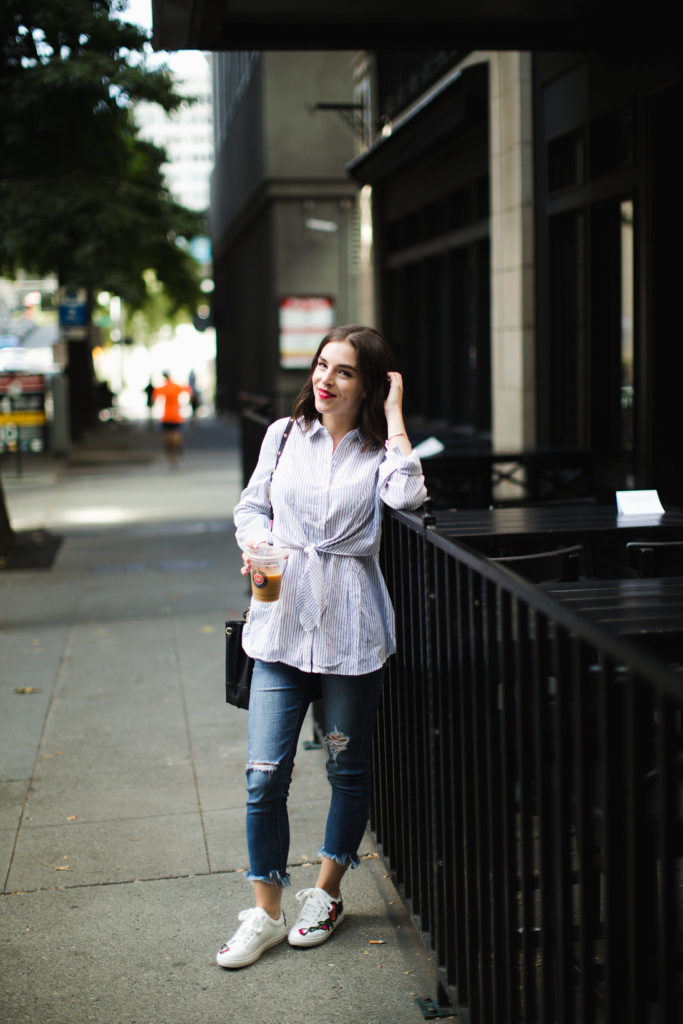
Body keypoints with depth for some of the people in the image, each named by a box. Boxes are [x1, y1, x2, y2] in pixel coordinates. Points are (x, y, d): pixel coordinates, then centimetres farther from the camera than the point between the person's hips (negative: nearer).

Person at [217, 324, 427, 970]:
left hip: (350, 625, -1)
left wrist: (394, 416, -11)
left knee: (348, 769, 11)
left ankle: (326, 894, 31)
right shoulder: (283, 435, 8)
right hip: (282, 620, 2)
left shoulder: (379, 449, 1)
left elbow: (406, 496, -20)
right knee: (265, 773, -2)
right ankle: (266, 913, 12)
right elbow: (251, 505, 16)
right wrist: (253, 544, -5)